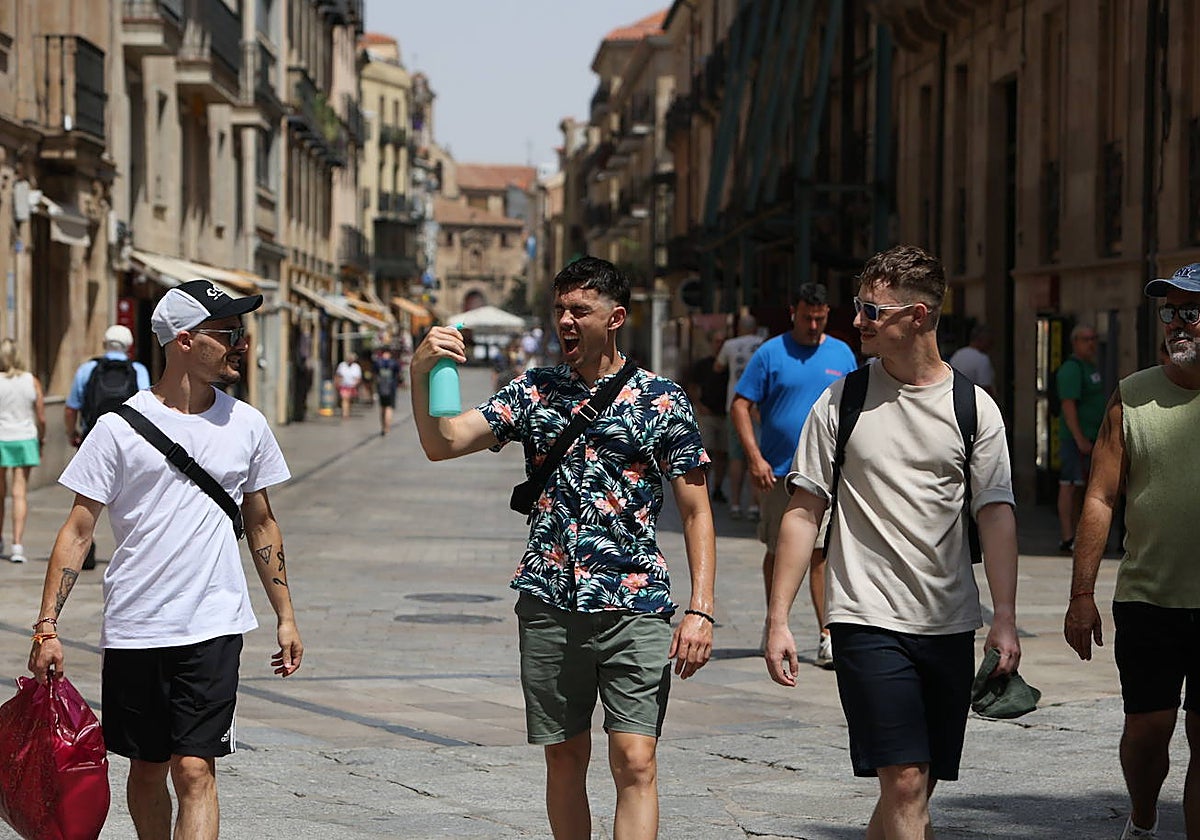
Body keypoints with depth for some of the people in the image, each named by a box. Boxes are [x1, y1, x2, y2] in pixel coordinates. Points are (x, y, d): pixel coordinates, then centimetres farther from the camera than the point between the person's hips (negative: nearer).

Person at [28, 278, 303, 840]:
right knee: (146, 770, 11)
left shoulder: (246, 425, 7)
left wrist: (285, 617, 16)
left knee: (194, 771, -10)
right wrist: (47, 628, -7)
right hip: (133, 627, -1)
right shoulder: (121, 428, -3)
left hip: (213, 627, 1)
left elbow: (261, 524, 17)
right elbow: (78, 530, -1)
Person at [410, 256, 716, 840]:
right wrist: (421, 374, -17)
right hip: (549, 603, 3)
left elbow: (695, 512, 2)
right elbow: (442, 443, 1)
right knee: (564, 756, 10)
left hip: (634, 607, -3)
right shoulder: (533, 392, 10)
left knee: (635, 762, -10)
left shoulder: (660, 399, 2)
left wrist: (700, 610, -7)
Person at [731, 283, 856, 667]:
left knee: (821, 552, -5)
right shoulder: (770, 354, -1)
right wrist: (755, 458, -10)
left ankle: (827, 636, -6)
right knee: (778, 550, 9)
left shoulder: (842, 354, 9)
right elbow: (740, 407, -1)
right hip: (779, 472, -1)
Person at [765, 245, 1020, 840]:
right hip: (868, 619, -2)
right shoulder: (841, 401, 1)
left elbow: (996, 514, 1)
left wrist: (1005, 617, -11)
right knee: (904, 784, -13)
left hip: (950, 626, 3)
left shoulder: (974, 407, 4)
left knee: (916, 788, 9)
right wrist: (778, 619, -3)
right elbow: (804, 511, 2)